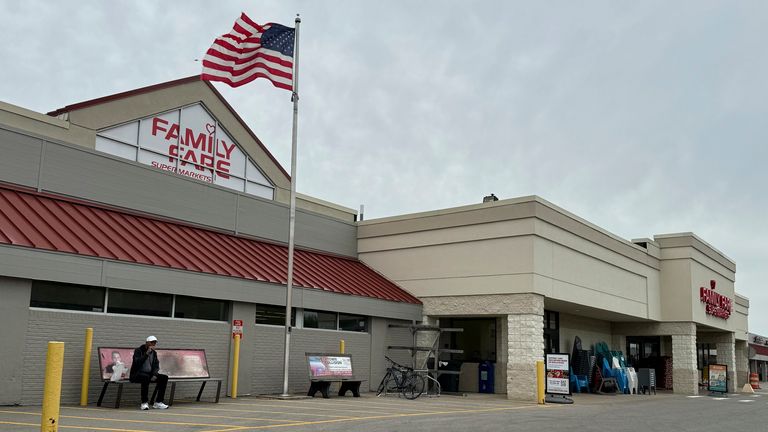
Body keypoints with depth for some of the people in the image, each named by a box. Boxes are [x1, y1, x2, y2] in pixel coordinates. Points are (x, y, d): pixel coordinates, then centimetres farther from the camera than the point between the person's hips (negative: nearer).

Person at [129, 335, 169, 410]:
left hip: (149, 374, 6)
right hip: (137, 374, -6)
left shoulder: (154, 353, 13)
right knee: (146, 377, -39)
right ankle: (144, 403, -33)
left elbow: (156, 366, 12)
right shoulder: (138, 351, -5)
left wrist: (154, 374, -7)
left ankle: (158, 402, -17)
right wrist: (146, 354, -26)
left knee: (164, 377, -15)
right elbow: (137, 363, -22)